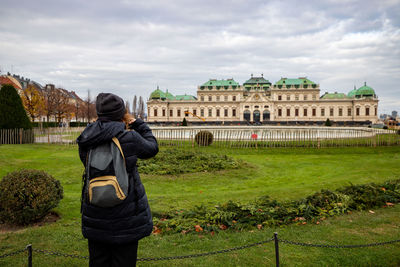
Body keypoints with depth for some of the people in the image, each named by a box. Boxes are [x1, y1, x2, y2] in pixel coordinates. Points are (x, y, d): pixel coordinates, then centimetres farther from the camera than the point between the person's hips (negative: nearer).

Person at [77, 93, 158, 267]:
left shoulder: (86, 141, -4)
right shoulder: (129, 138, -16)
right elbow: (152, 148, 2)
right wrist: (138, 124, 13)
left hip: (95, 215, 4)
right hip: (126, 215, -4)